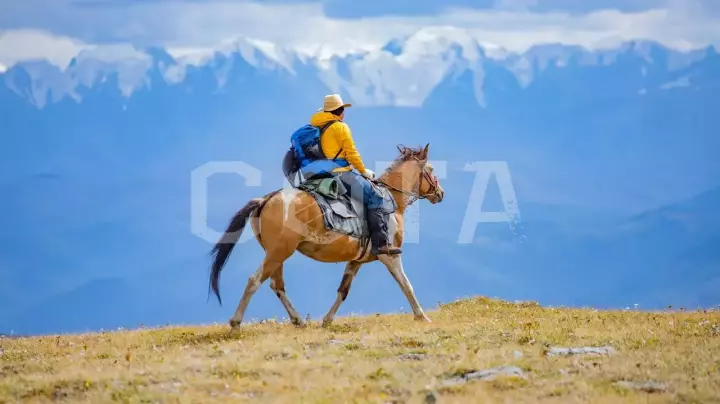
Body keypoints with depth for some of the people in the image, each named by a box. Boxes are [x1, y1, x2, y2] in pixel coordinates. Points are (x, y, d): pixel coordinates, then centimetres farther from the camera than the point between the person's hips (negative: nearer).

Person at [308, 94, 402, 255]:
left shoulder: (316, 127, 15)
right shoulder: (340, 127, -8)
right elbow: (352, 153, -10)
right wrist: (364, 171, 3)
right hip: (341, 173, -9)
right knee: (375, 198, -10)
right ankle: (381, 243, -21)